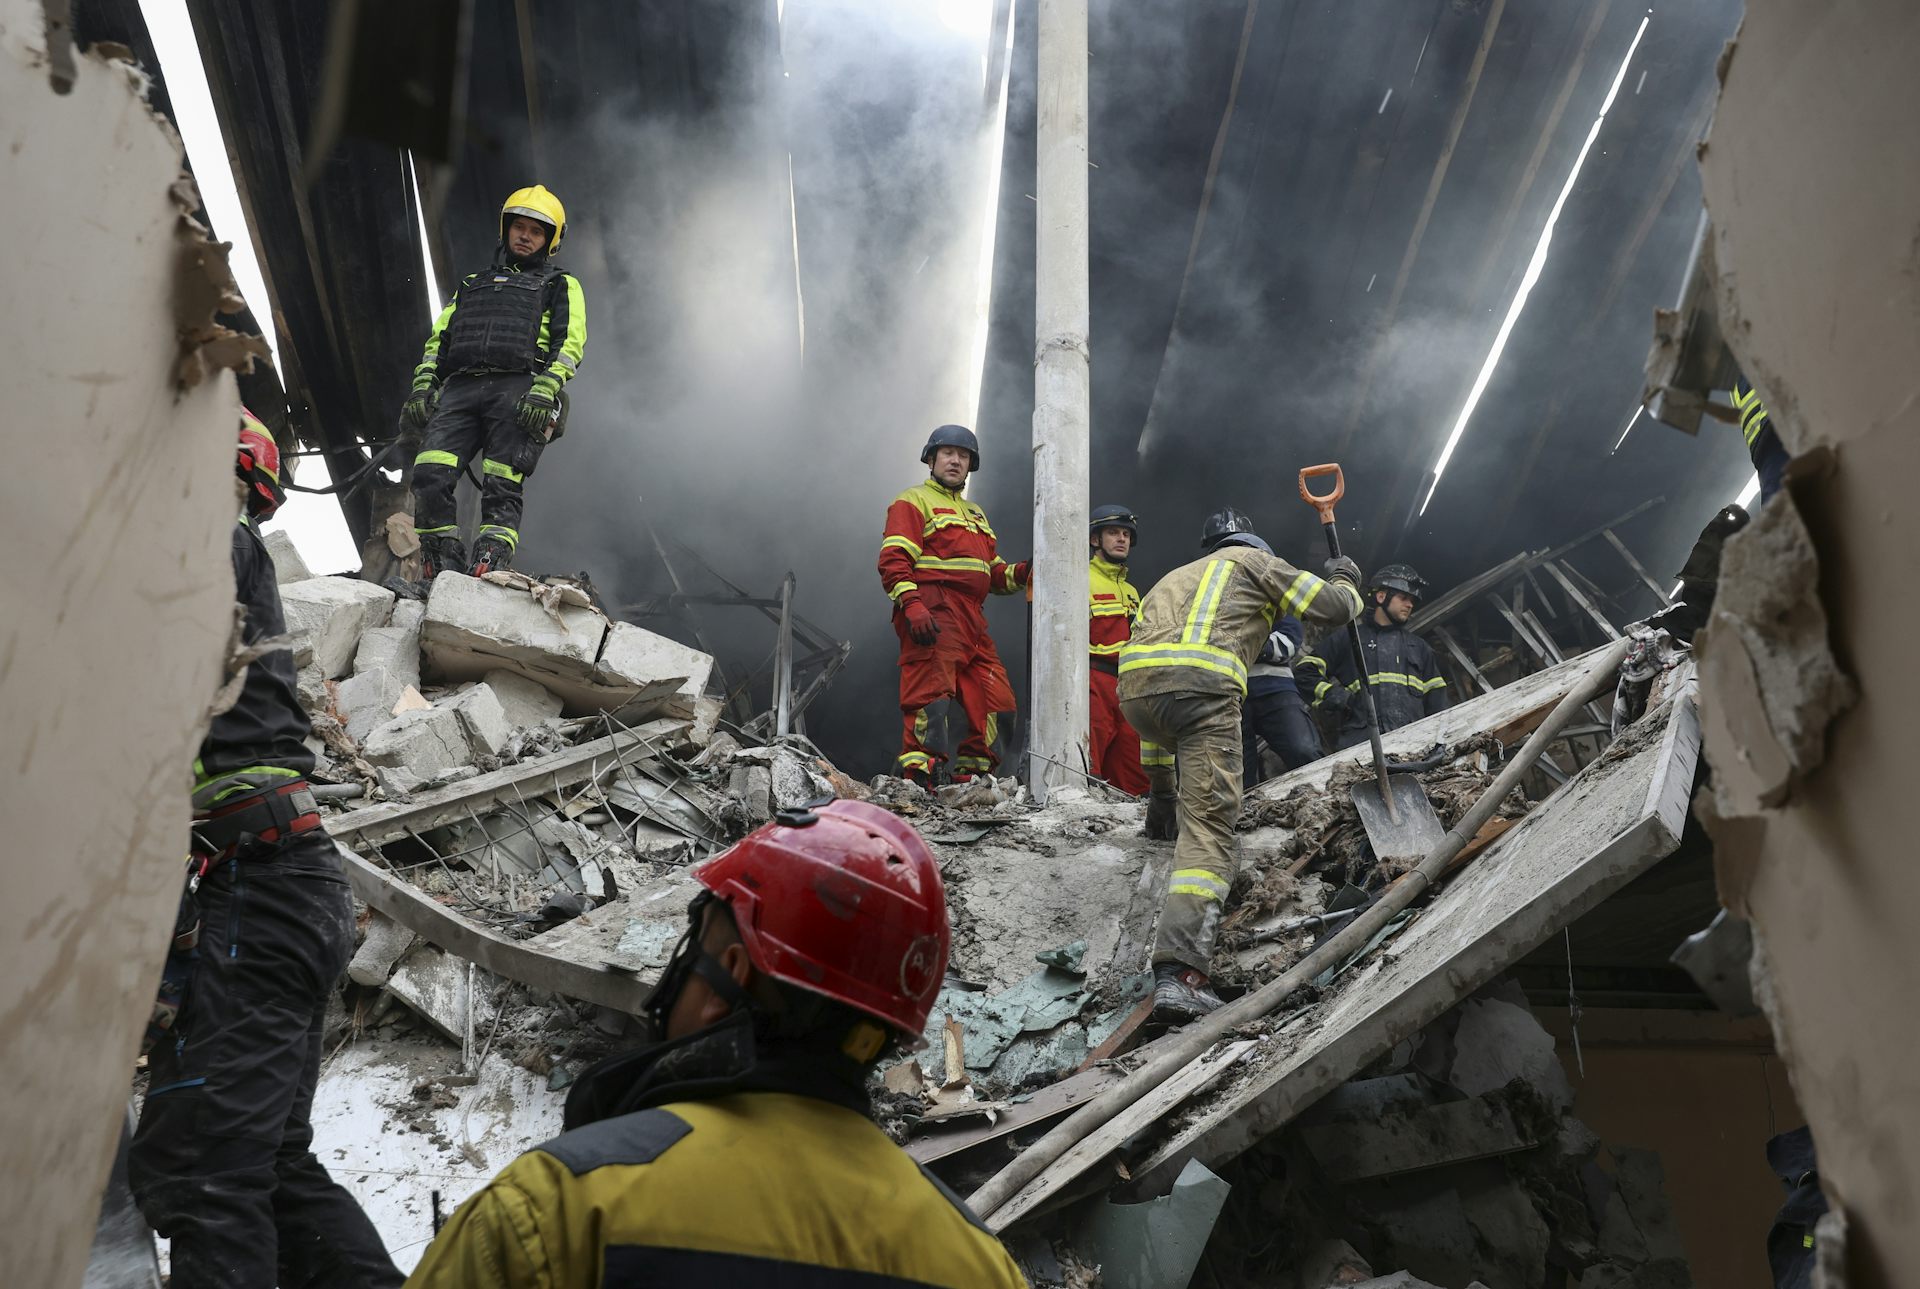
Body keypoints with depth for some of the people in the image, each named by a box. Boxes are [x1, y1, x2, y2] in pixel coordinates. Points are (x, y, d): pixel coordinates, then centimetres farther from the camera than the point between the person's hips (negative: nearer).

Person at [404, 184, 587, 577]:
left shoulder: (561, 286, 23)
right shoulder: (473, 284, 35)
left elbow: (570, 343, 6)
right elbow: (438, 338, 27)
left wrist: (546, 389, -12)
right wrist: (422, 384, 8)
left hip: (518, 391, -3)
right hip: (460, 390, 3)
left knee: (502, 489, -17)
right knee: (430, 477, -17)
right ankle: (442, 568, -11)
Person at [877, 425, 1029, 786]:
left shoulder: (975, 514, 32)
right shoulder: (912, 501, 6)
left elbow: (993, 573, 29)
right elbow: (894, 560, -8)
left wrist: (1019, 573, 7)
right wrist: (911, 605, -22)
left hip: (971, 620, 8)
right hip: (931, 614, -8)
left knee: (994, 701, 4)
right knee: (931, 693, -16)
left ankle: (971, 777, 11)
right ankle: (915, 779, -17)